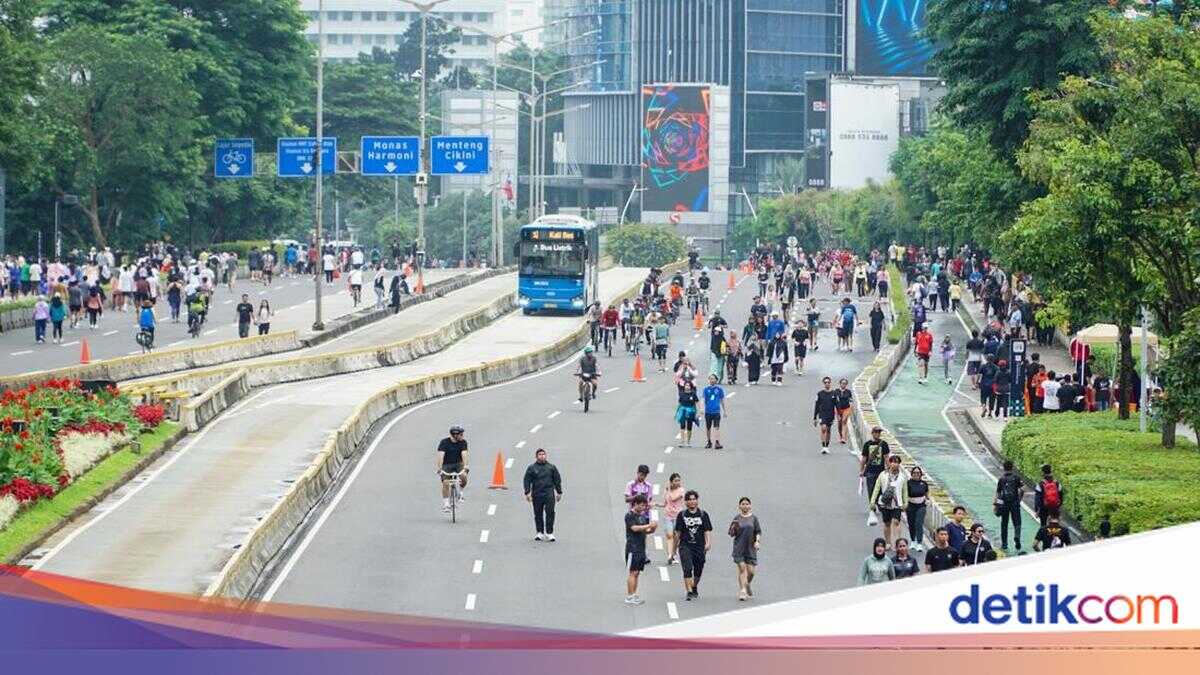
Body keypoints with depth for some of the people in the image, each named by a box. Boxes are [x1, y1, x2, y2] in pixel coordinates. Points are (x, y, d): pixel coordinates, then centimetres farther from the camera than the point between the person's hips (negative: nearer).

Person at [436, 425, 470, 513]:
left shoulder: (463, 442, -10)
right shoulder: (444, 442, -17)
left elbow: (464, 454, -22)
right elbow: (441, 455, -26)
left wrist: (466, 465, -38)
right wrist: (439, 468, -39)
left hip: (458, 464, 1)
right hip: (446, 465, -1)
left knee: (464, 476, -27)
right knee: (446, 483, -19)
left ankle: (461, 493, -1)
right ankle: (446, 504, -10)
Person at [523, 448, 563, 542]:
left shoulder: (551, 467, 11)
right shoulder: (531, 468, 6)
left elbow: (557, 480, 15)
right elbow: (527, 481, 5)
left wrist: (559, 492, 12)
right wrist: (527, 493, -4)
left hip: (549, 494, 0)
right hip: (536, 494, 0)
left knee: (550, 513, -10)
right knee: (538, 514, 5)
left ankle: (549, 533, -7)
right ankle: (540, 533, 14)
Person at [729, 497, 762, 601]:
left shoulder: (754, 518, 5)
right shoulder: (737, 518, 3)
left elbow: (758, 532, 5)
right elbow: (731, 534, 4)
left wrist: (757, 541, -11)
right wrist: (734, 527, -15)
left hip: (750, 548, 1)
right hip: (739, 548, -1)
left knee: (751, 571, 2)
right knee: (741, 568, -10)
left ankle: (747, 585, 32)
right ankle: (742, 591, -7)